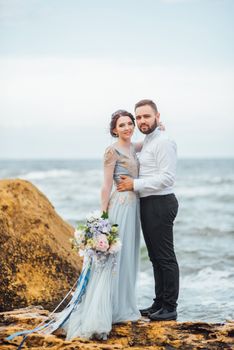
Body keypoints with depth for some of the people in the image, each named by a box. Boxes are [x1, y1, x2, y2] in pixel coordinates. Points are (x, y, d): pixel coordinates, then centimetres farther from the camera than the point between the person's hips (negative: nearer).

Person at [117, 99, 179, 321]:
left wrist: (135, 184, -16)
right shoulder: (147, 143, 19)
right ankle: (159, 303, 21)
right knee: (156, 257, 14)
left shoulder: (163, 142, -12)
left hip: (160, 204, -10)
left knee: (165, 257, -5)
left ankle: (170, 307, 1)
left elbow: (167, 178, -20)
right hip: (148, 204, 10)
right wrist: (132, 183, 6)